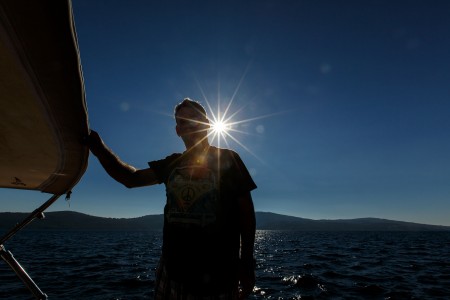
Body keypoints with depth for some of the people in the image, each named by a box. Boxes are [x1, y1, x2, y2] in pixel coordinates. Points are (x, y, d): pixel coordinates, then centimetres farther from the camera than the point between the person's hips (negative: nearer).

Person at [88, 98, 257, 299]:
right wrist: (100, 149, -6)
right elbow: (131, 178, 7)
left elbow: (246, 210, -3)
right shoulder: (173, 163, 10)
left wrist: (247, 262, -6)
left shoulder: (227, 159, -2)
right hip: (172, 268, 4)